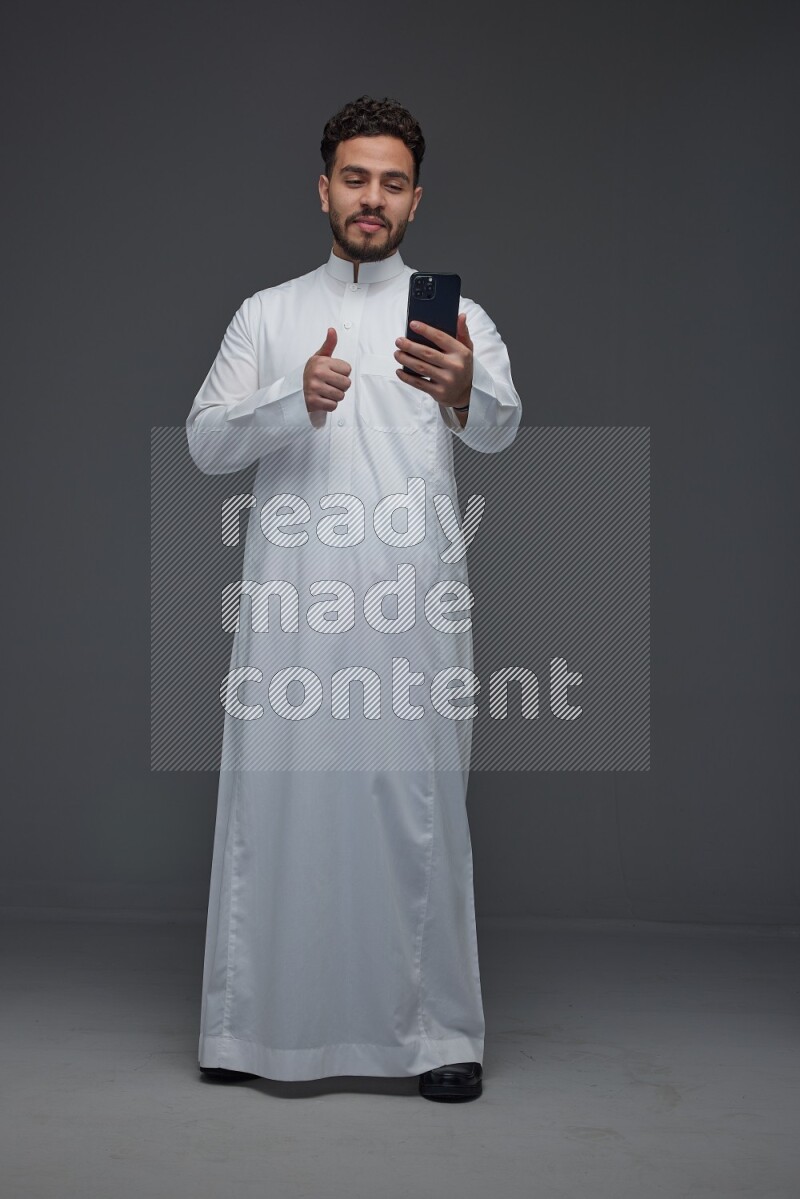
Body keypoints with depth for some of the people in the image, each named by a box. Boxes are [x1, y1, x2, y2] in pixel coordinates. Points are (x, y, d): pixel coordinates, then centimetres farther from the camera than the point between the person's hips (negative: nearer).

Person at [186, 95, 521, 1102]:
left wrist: (464, 393, -36)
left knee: (420, 807, 0)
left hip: (412, 604, -1)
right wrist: (295, 402, -17)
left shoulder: (457, 316, 10)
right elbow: (205, 440, 3)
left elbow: (500, 427, -10)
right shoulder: (267, 315, 15)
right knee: (274, 800, 3)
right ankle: (251, 1026, 15)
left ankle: (440, 1029, 10)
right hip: (290, 602, 1)